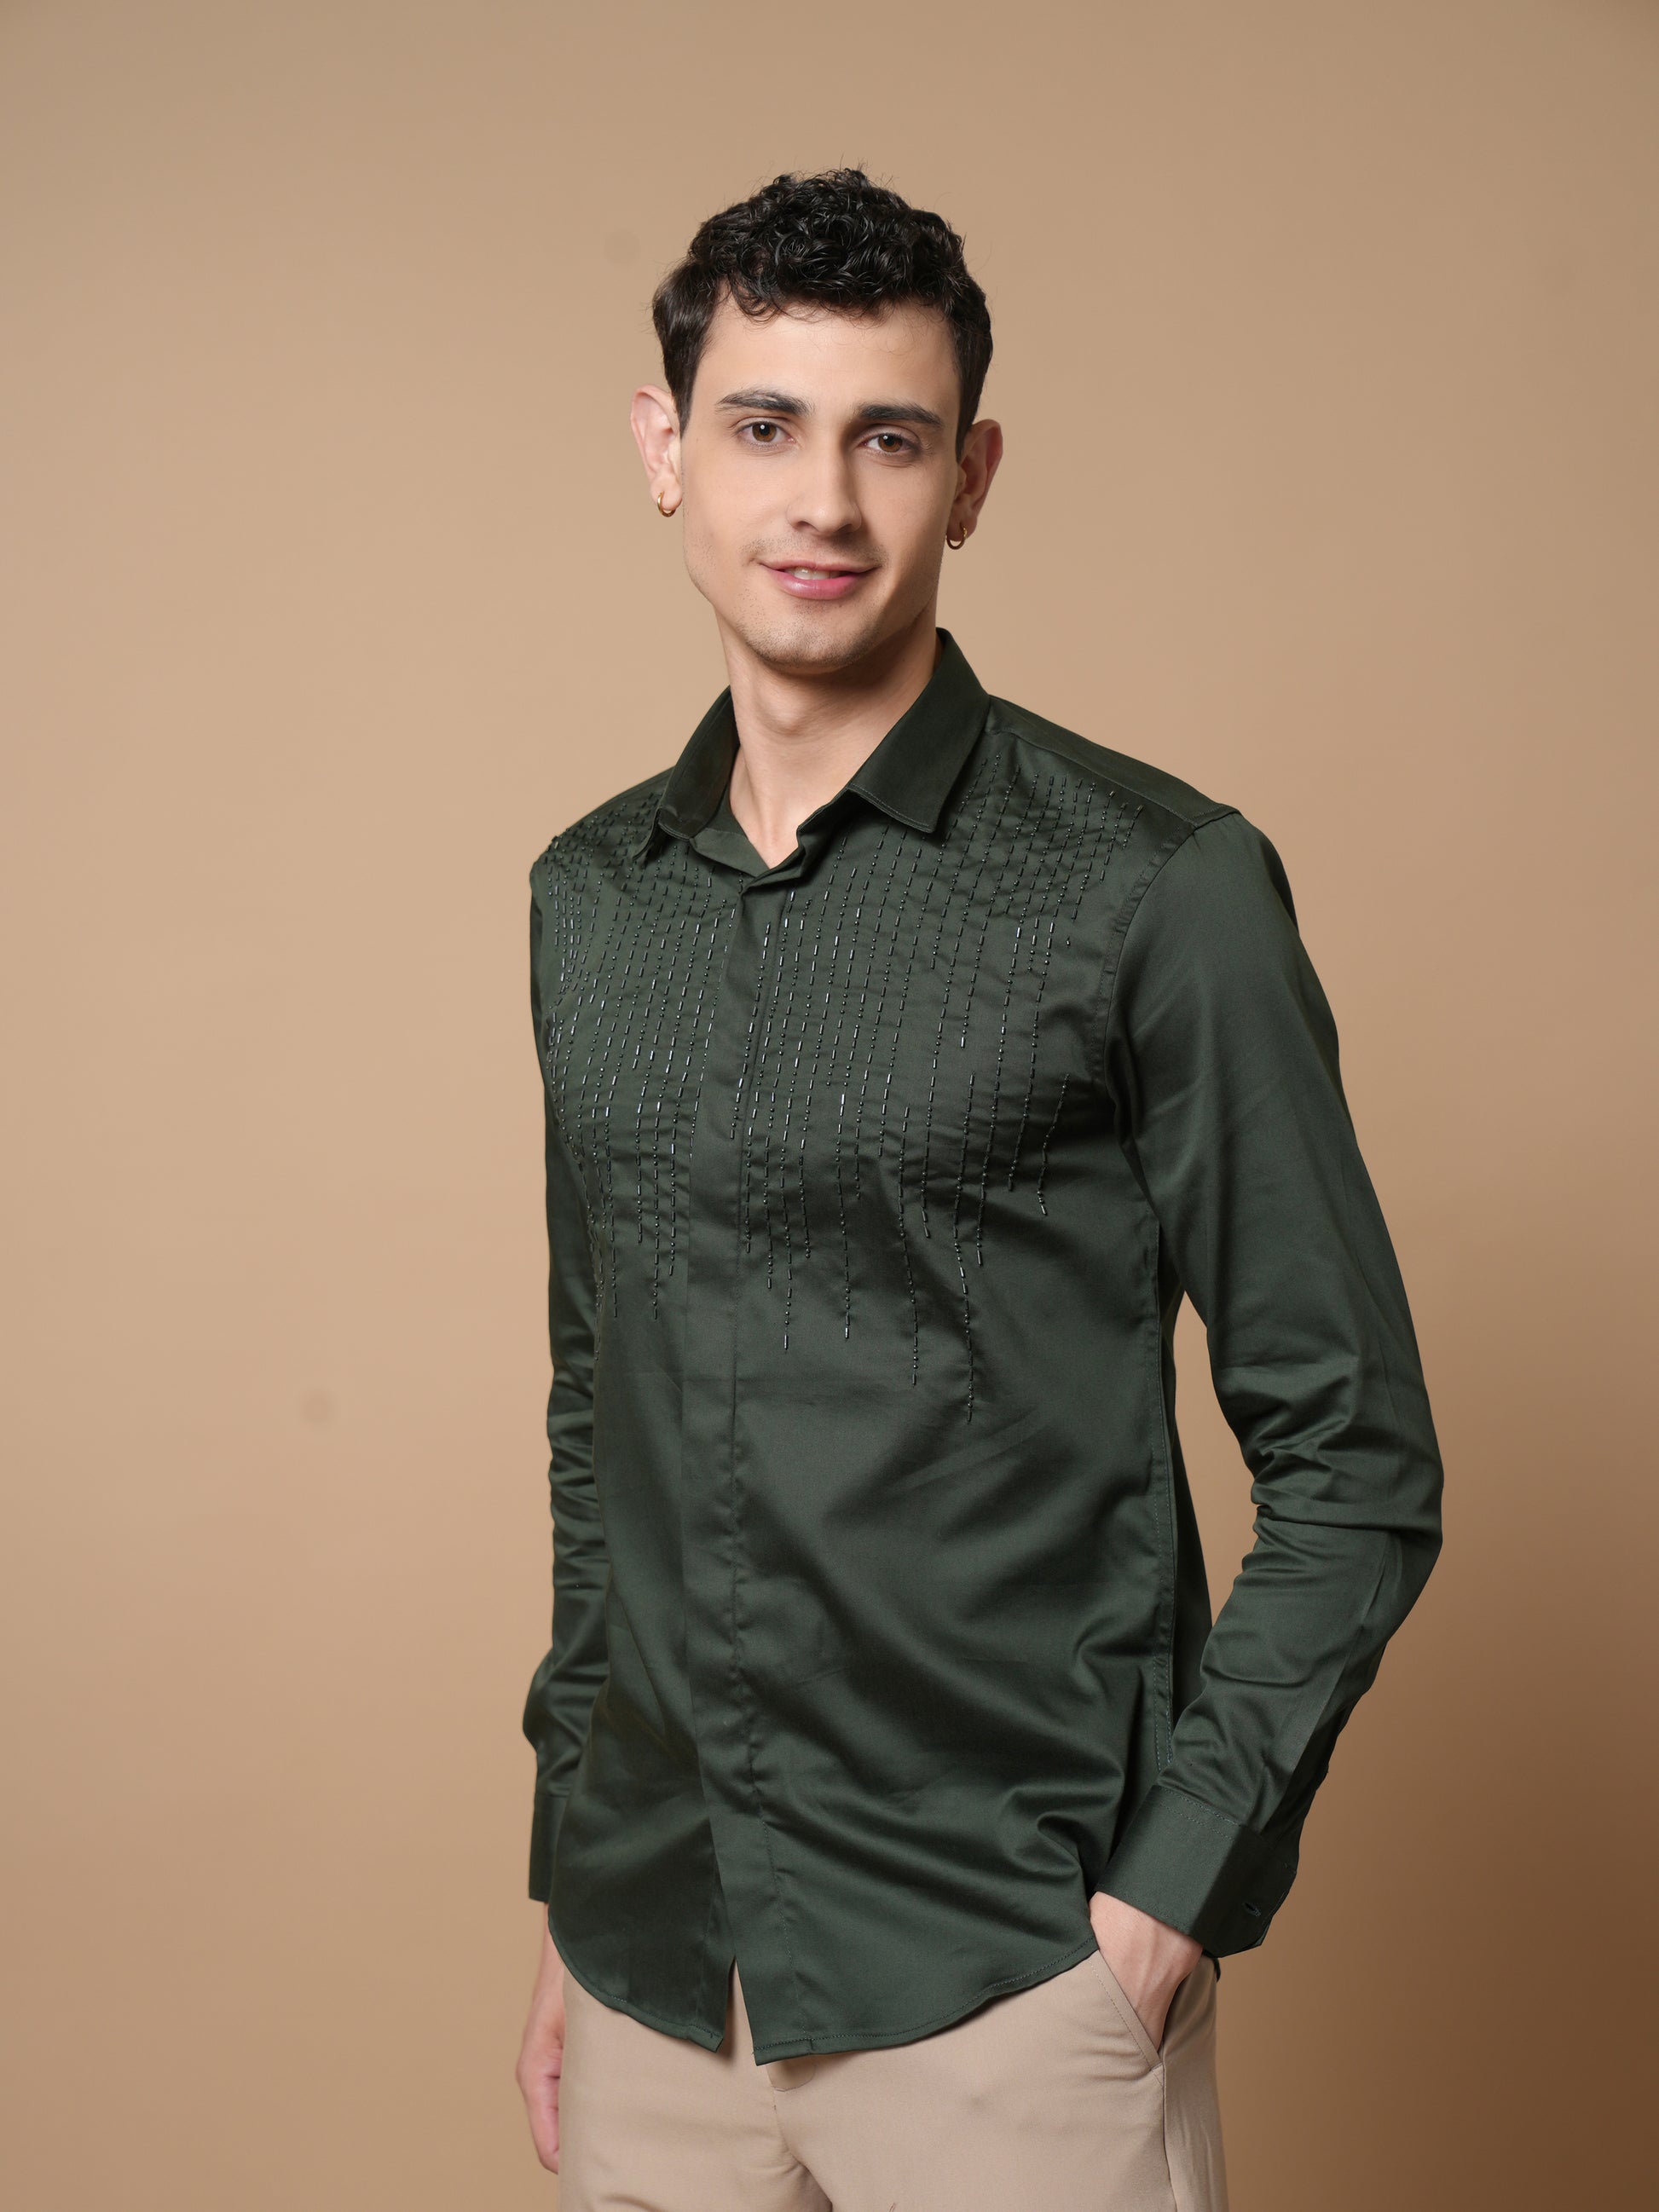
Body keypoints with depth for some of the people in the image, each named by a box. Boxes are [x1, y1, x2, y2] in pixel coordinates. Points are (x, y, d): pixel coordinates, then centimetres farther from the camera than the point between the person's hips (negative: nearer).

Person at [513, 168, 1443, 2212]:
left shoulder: (1158, 888, -9)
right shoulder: (589, 902, 7)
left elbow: (1355, 1469, -6)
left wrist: (1175, 1890, -12)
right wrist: (570, 1885, 14)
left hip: (1013, 1982, -4)